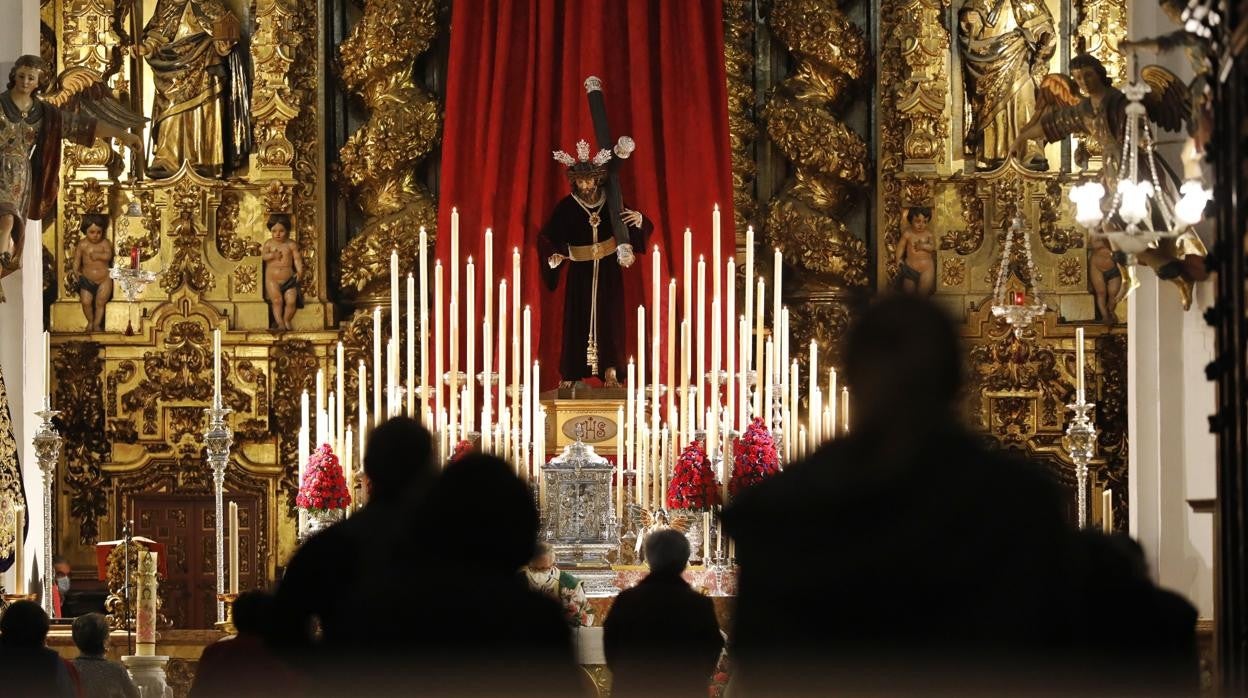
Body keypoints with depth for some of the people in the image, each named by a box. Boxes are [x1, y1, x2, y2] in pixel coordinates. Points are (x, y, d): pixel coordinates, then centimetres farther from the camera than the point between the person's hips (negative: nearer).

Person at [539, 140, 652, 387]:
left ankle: (611, 372, 1)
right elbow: (546, 237, -9)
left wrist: (639, 220, -20)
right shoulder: (567, 206, -5)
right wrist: (554, 255, -27)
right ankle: (570, 373, 7)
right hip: (580, 271, -1)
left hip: (608, 272, 1)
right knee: (577, 320, 1)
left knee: (609, 318, -2)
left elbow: (645, 229, 2)